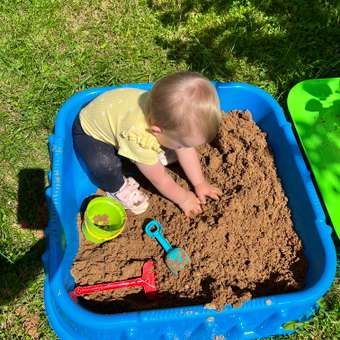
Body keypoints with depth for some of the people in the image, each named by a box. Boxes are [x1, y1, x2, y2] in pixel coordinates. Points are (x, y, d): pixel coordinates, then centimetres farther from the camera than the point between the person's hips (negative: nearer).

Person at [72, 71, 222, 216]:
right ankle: (116, 187, -4)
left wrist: (199, 183, -5)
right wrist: (183, 199, -13)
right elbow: (161, 180, -27)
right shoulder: (139, 139, -44)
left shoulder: (172, 113, -27)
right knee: (104, 165, -35)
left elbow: (187, 150, -9)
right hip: (89, 132, -6)